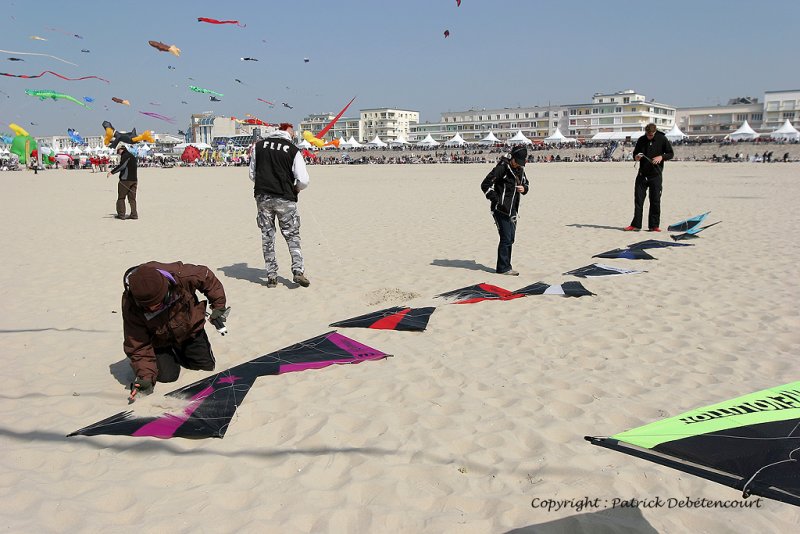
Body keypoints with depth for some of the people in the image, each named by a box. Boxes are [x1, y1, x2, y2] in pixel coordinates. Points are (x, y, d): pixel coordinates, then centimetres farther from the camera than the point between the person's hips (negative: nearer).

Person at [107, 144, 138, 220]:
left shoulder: (125, 156, -10)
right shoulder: (132, 156, 18)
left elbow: (122, 166, -24)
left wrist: (112, 172, -24)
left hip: (125, 179, -8)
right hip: (134, 179, 8)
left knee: (121, 197, 1)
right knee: (132, 198, 8)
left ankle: (121, 214, 1)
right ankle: (134, 214, 5)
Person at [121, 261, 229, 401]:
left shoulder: (181, 275, -38)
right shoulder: (130, 307, -35)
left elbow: (207, 277, -16)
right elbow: (137, 345, -26)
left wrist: (218, 306, -13)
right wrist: (145, 375, -35)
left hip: (190, 328, 1)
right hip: (161, 341, -1)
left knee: (206, 366, 6)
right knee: (167, 375, -13)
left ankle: (179, 353, 36)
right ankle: (170, 356, 21)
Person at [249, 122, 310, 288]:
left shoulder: (258, 146, 8)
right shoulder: (293, 150, -3)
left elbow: (252, 174, 12)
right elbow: (303, 181, -8)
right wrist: (296, 189, 12)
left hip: (262, 197, 3)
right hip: (285, 198, -3)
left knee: (267, 237, 9)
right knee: (292, 236, 8)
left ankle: (271, 276, 10)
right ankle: (298, 271, -3)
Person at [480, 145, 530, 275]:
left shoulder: (520, 169, 9)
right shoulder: (502, 168, -14)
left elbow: (526, 183, 25)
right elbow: (485, 185, -14)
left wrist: (524, 189, 0)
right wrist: (496, 200, -16)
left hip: (512, 210, 8)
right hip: (501, 210, -8)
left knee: (510, 238, 11)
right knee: (506, 239, -8)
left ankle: (505, 266, 21)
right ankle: (503, 268, 2)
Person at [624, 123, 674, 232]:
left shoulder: (662, 139, -3)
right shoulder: (641, 140, 4)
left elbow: (671, 153, 3)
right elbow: (635, 153, 14)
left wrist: (661, 157, -16)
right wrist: (636, 157, -9)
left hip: (656, 175, -2)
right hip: (642, 174, 2)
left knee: (655, 201, 1)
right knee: (638, 199, 1)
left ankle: (654, 225, 8)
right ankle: (636, 225, 6)